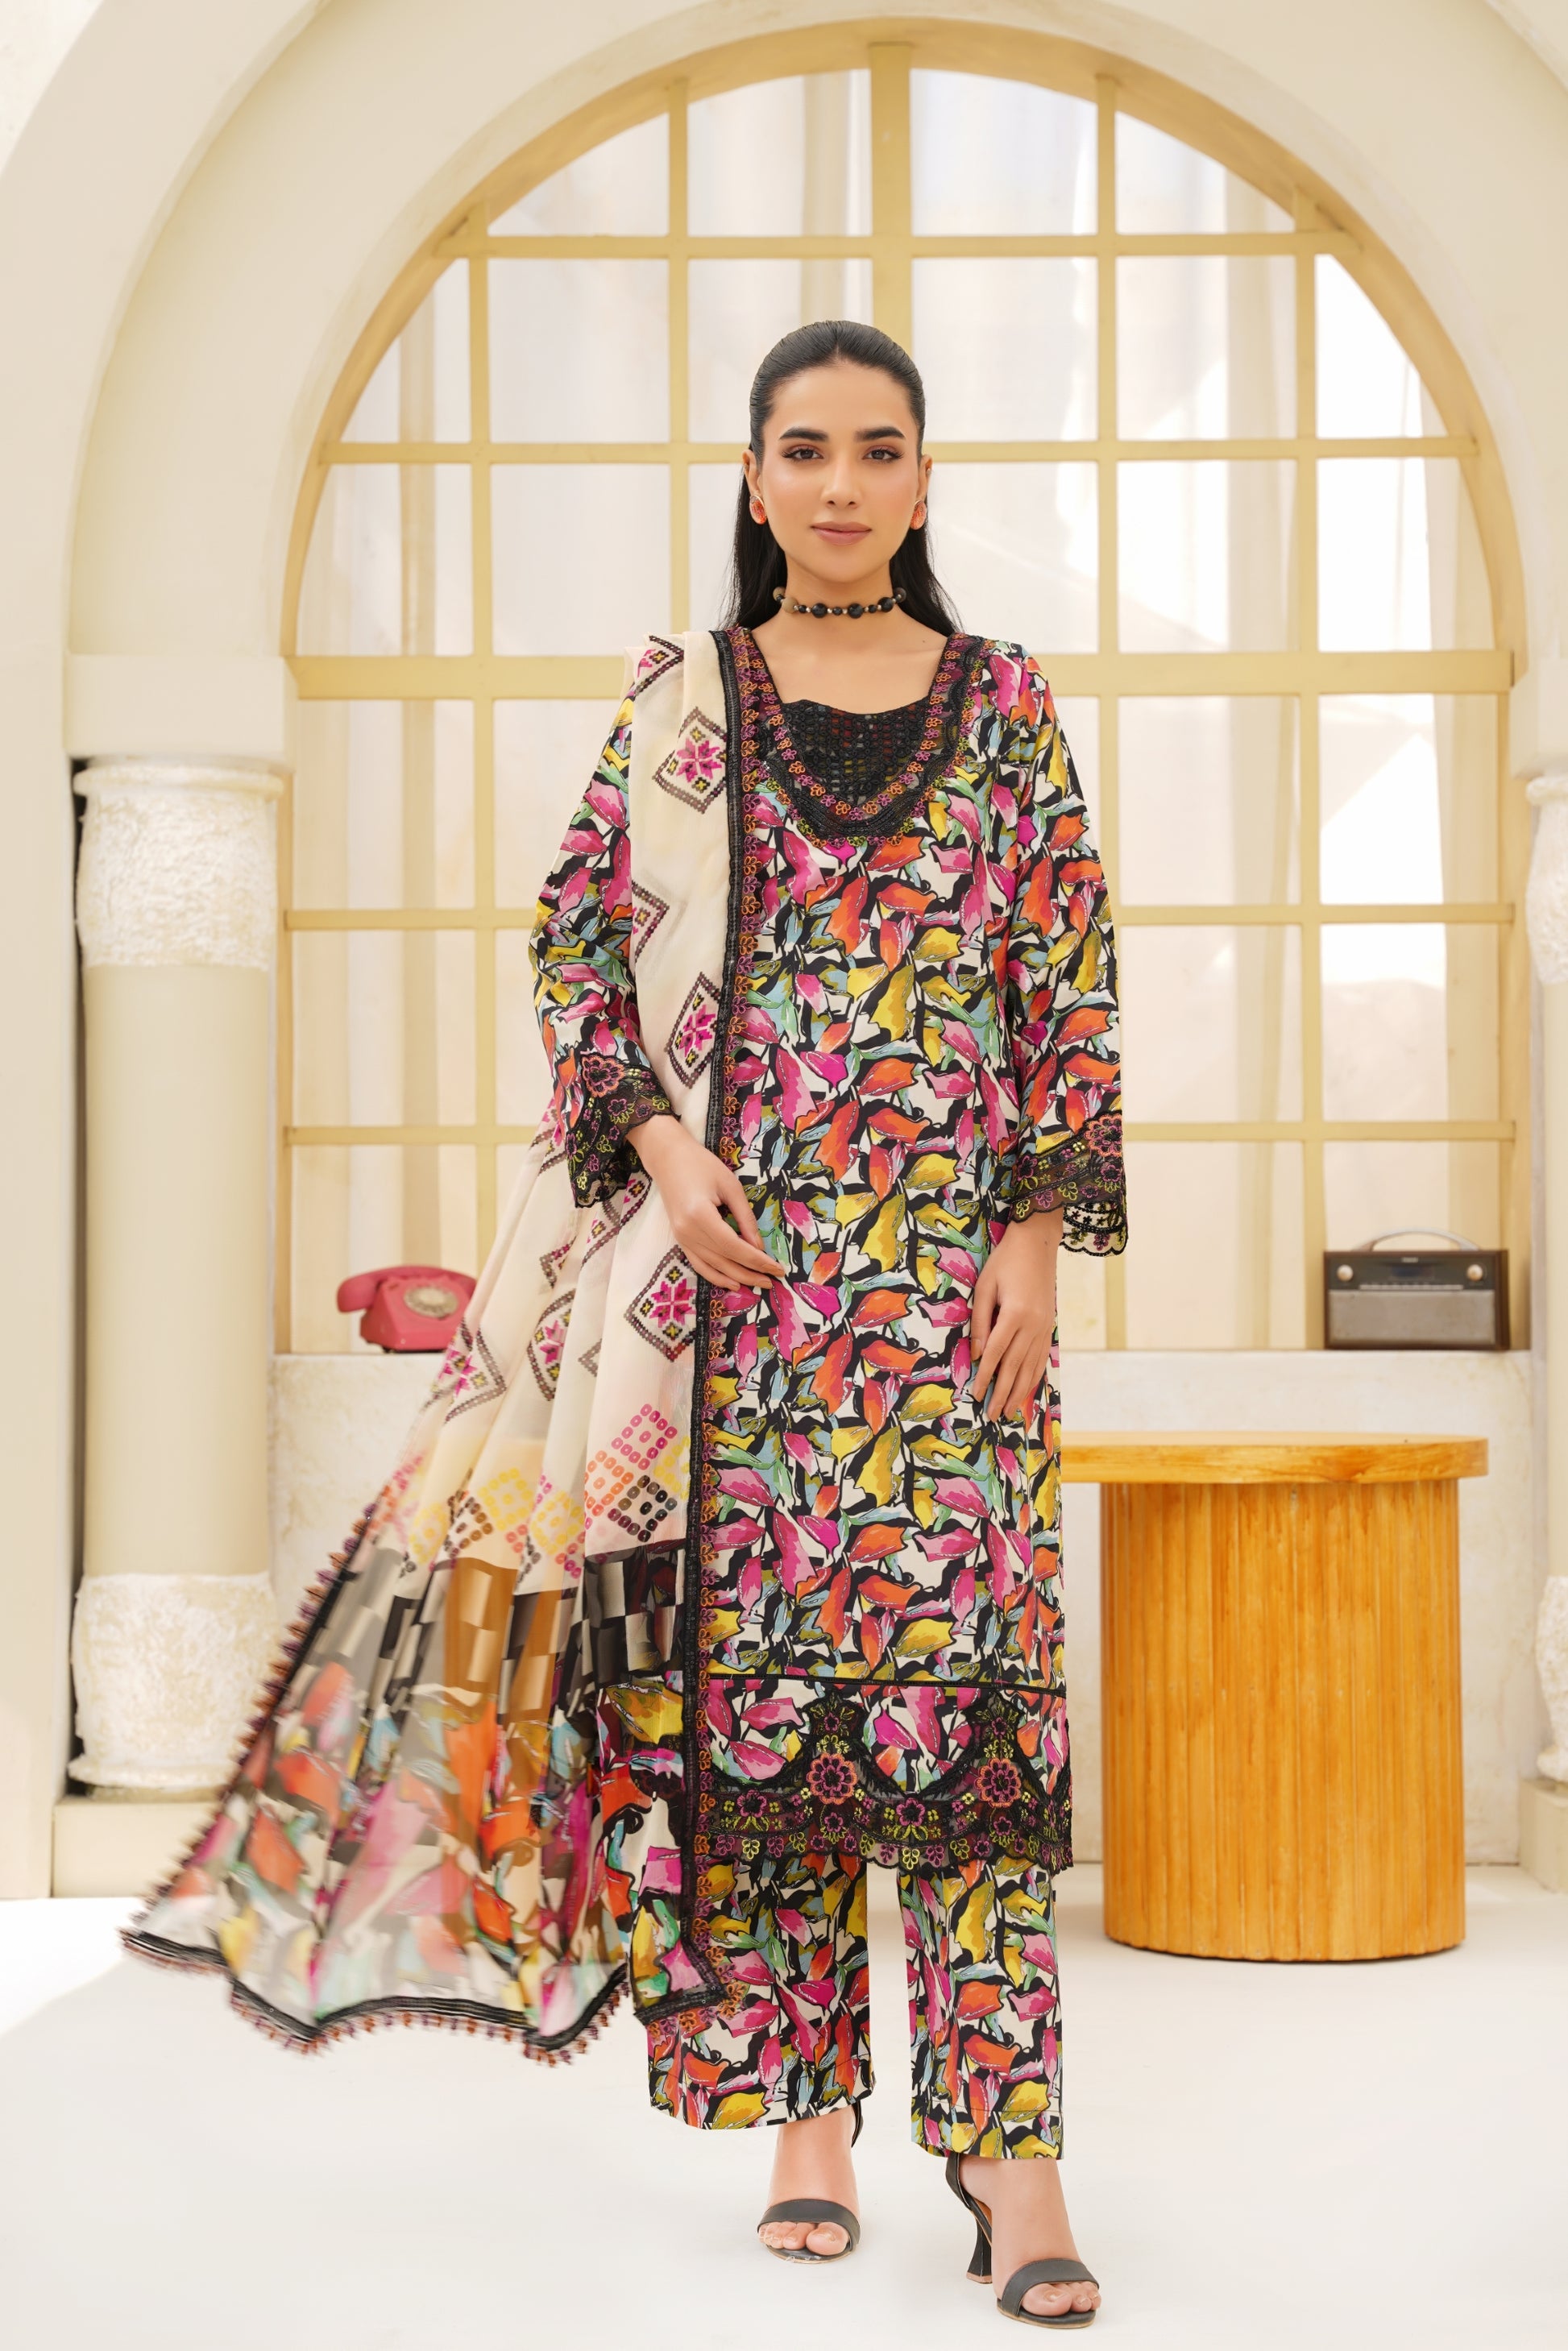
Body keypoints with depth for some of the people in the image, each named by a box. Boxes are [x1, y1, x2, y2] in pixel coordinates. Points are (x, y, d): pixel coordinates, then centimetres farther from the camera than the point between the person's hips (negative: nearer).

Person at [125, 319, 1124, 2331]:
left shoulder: (1005, 701, 8)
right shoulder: (678, 703, 9)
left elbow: (1071, 981, 5)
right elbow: (575, 936, 7)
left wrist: (1040, 1229, -3)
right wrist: (657, 1141, -8)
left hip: (949, 1250, -1)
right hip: (733, 1255, 1)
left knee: (968, 1663, -7)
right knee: (752, 1656, 0)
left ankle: (1008, 2143, -5)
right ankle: (802, 2111, 10)